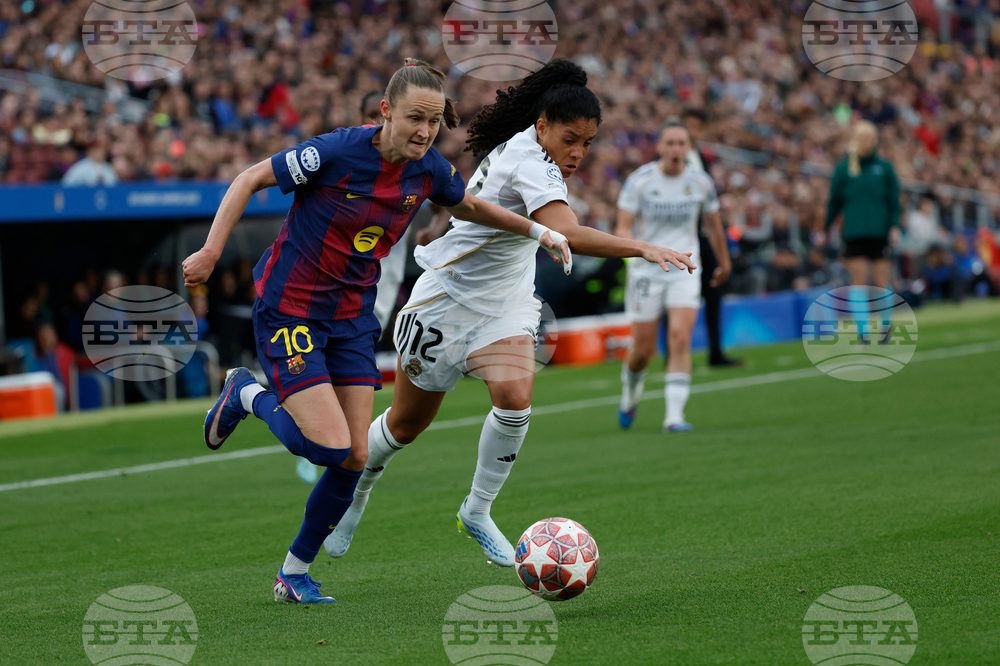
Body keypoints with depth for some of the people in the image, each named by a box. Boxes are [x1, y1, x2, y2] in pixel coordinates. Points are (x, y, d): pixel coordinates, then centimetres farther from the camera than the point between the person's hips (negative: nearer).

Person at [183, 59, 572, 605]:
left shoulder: (430, 170, -4)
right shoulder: (339, 151, -22)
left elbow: (466, 206, 20)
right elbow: (250, 180, -12)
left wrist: (536, 231, 15)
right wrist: (211, 252, -19)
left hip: (352, 319, 6)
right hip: (288, 310, -6)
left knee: (354, 458, 1)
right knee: (331, 448, -17)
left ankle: (295, 573, 20)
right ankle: (248, 395, 12)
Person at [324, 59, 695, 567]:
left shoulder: (523, 149, -3)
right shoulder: (529, 162, -30)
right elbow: (566, 234, -46)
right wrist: (643, 249, -54)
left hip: (505, 305, 7)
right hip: (446, 303, -7)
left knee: (515, 400, -19)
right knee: (408, 421, 11)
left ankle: (477, 512, -2)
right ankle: (356, 489, 40)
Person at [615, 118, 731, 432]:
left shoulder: (700, 182, 0)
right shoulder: (639, 180, -8)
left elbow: (714, 225, 16)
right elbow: (623, 228, -10)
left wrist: (724, 262, 27)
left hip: (684, 271, 1)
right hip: (646, 273, -1)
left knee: (681, 340, -17)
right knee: (644, 349, 2)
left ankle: (674, 415, -16)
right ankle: (630, 391, 36)